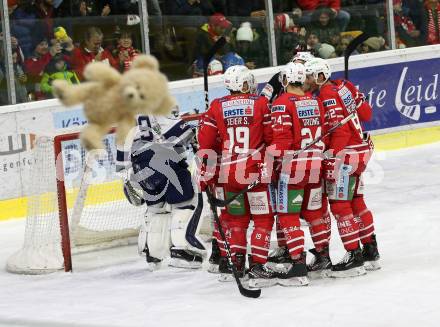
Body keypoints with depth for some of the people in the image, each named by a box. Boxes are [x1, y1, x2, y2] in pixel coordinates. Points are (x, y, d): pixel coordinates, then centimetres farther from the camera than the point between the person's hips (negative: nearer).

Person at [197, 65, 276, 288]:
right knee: (262, 219, 5)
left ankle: (234, 263, 19)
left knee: (236, 217, 20)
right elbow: (272, 137, -1)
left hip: (227, 172, 3)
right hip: (255, 170, -3)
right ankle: (256, 267, -3)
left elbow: (205, 142, 3)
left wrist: (205, 173, 11)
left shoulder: (217, 107, 4)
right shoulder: (260, 104, -2)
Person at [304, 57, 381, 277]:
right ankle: (371, 251, 25)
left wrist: (331, 159, -23)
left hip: (345, 154, -10)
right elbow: (366, 113, 14)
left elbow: (340, 130, -23)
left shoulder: (327, 96, -16)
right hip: (361, 149, 10)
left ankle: (354, 256, -5)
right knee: (356, 202, 18)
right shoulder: (344, 87, 9)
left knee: (339, 205, -5)